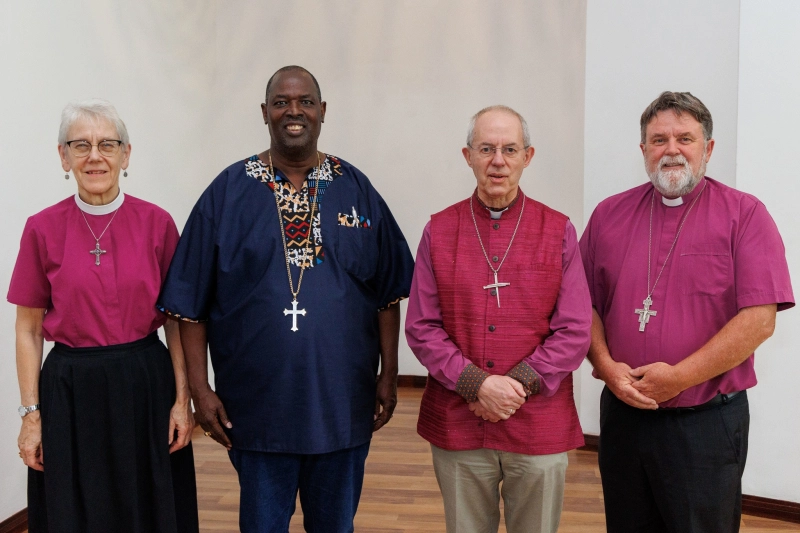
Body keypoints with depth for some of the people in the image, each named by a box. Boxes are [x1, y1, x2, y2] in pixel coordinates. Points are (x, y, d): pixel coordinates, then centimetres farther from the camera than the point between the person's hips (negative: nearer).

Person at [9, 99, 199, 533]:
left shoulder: (157, 224, -2)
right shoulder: (42, 229, -2)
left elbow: (176, 320, 2)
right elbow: (28, 330, 2)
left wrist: (183, 398, -4)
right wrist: (31, 413, -2)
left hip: (146, 385, 0)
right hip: (70, 389, 0)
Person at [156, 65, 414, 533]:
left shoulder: (356, 189, 2)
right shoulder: (228, 191, -3)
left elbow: (388, 292, 5)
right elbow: (191, 303, -2)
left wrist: (389, 375, 2)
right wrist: (200, 388, -5)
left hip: (343, 403, 2)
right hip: (258, 406, -1)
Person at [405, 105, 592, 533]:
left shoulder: (559, 232, 1)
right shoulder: (439, 231, 3)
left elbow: (575, 332, -3)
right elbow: (420, 328, -1)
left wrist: (518, 384, -14)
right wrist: (478, 385, -13)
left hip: (540, 430, 0)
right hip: (456, 428, 1)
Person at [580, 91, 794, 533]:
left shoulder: (744, 215, -4)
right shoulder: (609, 215, 7)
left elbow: (759, 319, -12)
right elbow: (587, 303, 8)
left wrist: (679, 377, -16)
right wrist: (605, 365, -9)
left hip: (707, 419, -3)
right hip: (622, 413, 4)